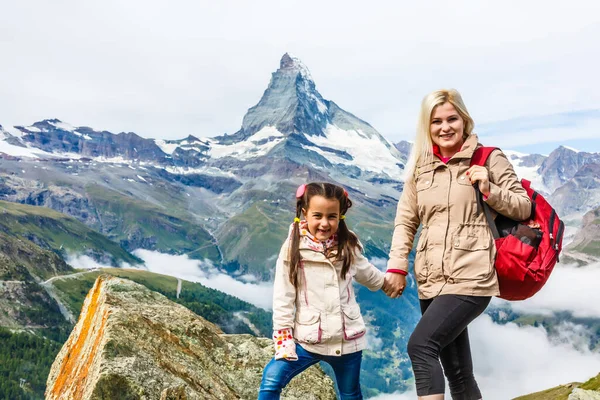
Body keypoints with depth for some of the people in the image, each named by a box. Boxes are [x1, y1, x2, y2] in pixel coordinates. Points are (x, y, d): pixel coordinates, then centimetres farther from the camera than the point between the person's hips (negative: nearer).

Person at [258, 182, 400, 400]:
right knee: (271, 380, -14)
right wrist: (283, 337, -14)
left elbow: (364, 271, 19)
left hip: (347, 339, 3)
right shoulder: (293, 249, -13)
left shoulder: (348, 246, -3)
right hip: (307, 338, -2)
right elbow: (283, 297, -12)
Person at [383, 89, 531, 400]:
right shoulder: (420, 166, 11)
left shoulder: (488, 159, -1)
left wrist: (488, 189, -15)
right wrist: (397, 267, 3)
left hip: (471, 279, -5)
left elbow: (523, 208, 2)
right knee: (457, 373, 11)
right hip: (430, 281, 5)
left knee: (420, 345, -20)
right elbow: (405, 220, 12)